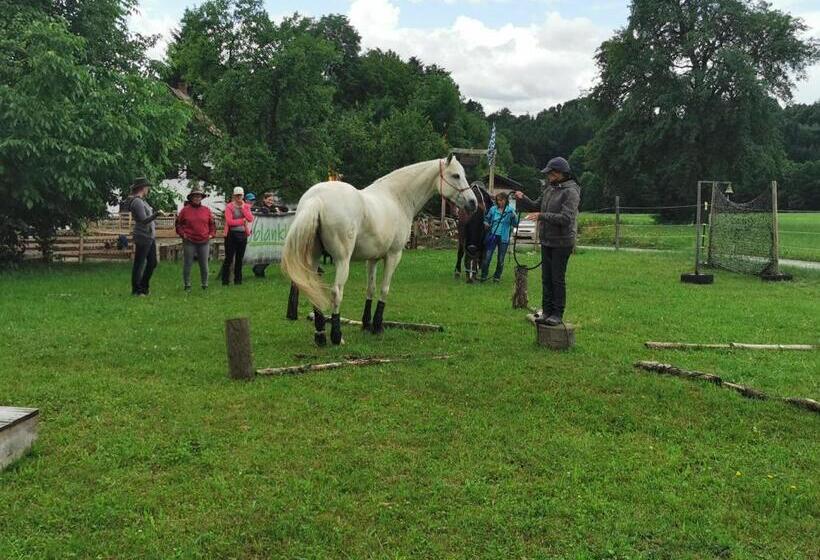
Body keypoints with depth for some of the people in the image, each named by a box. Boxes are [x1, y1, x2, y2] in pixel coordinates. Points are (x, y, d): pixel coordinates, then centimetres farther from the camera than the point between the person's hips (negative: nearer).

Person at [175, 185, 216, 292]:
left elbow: (212, 224, 15)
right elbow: (178, 224, 8)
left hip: (204, 242, 2)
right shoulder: (185, 210, 1)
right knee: (187, 265, 3)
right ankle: (187, 285, 13)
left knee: (204, 265, 7)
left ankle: (205, 285, 17)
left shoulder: (207, 210, 6)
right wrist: (182, 234, -3)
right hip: (189, 242, -2)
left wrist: (211, 234, 4)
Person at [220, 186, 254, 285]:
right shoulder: (229, 206, -2)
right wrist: (243, 220, -8)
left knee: (239, 258, 9)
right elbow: (229, 221, -13)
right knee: (229, 258, -2)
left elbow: (251, 219, -4)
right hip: (232, 234, -4)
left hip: (243, 235, 4)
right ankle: (225, 280, 3)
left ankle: (238, 280, 17)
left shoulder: (246, 207, 11)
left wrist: (242, 208, -8)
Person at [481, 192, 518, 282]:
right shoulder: (493, 209, 3)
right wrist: (486, 224, -3)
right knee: (487, 257, -3)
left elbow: (515, 223, -3)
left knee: (501, 259, 8)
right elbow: (487, 219, 17)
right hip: (492, 236, 0)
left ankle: (497, 276, 23)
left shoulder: (510, 210, 0)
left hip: (503, 238, 0)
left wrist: (513, 216, -21)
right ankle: (483, 276, 9)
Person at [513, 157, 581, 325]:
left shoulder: (571, 192, -15)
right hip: (546, 241, 8)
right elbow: (535, 206, 17)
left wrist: (542, 216, -28)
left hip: (561, 243, -8)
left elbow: (566, 218, -25)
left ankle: (558, 314, 7)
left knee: (558, 279, -2)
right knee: (546, 278, 11)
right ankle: (547, 311, 19)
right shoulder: (550, 189, 10)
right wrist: (522, 199, -1)